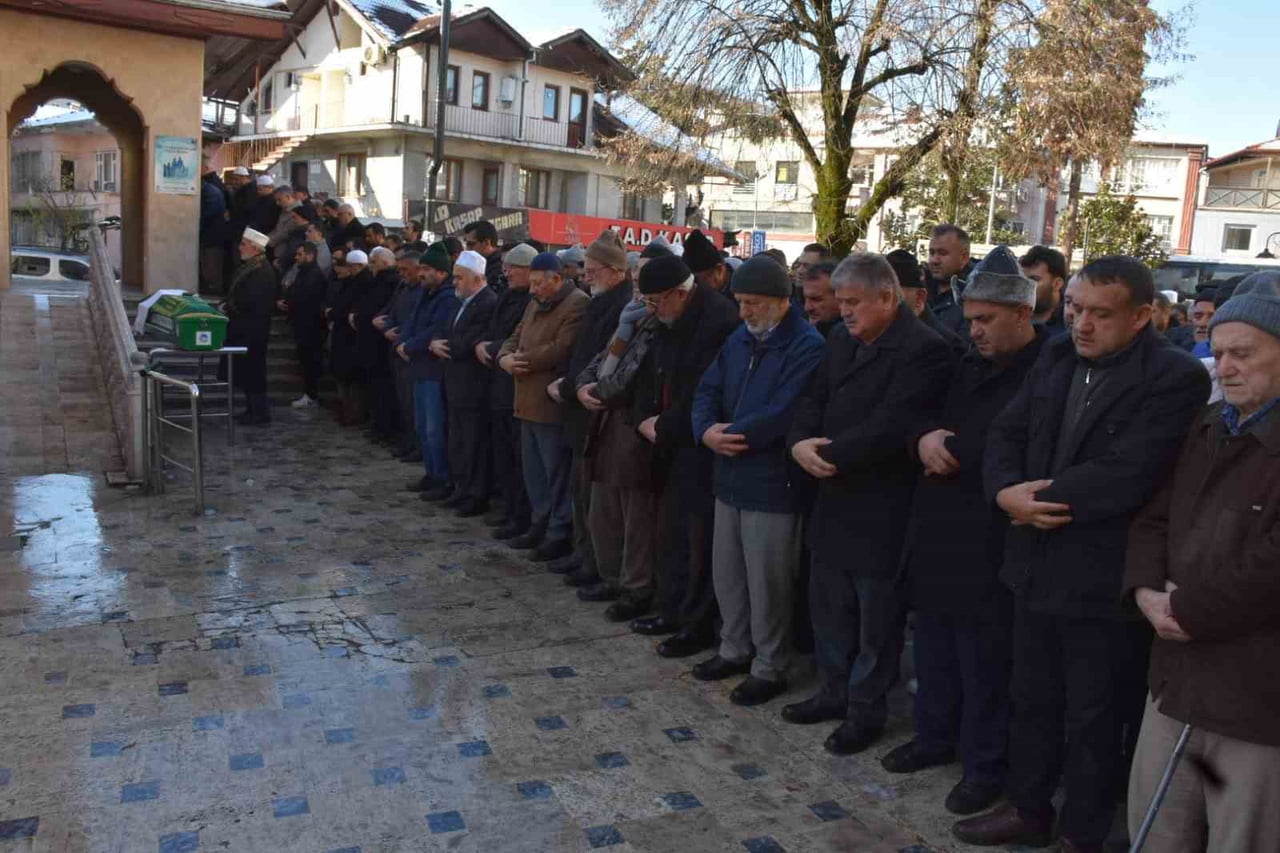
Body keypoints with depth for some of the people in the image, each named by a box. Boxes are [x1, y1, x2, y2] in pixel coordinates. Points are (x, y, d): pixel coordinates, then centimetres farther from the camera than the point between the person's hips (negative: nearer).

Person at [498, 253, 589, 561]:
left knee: (557, 473, -1)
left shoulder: (577, 304, -14)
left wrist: (522, 360, -12)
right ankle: (540, 525, 28)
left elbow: (561, 350, -23)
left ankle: (560, 534, 8)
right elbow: (516, 337, 18)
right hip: (529, 403, 10)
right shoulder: (536, 304, 18)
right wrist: (505, 357, -5)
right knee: (534, 470, 17)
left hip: (553, 405, -10)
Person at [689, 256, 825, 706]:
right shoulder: (739, 339, 11)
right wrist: (707, 431, -14)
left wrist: (730, 435, -15)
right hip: (730, 478, 8)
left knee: (767, 583, 3)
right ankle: (734, 649, 36)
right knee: (726, 573, 18)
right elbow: (707, 390, 7)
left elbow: (783, 413, -24)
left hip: (772, 485, -8)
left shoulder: (807, 347, -16)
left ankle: (769, 669, 20)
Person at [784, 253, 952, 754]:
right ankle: (834, 692, 36)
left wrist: (829, 454, -18)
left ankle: (866, 710, 25)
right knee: (828, 603, 18)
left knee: (875, 615, 8)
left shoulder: (923, 350, -17)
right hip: (833, 497, 8)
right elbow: (813, 399, 8)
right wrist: (799, 442, -12)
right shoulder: (841, 339, 9)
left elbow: (888, 427, -25)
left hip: (881, 508, -8)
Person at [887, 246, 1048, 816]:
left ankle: (985, 765, 22)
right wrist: (924, 436, -6)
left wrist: (949, 449, -15)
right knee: (934, 646, 20)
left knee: (984, 663, 5)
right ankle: (935, 736, 38)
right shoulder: (970, 364, 13)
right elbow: (924, 413, 15)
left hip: (988, 548, -8)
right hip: (938, 535, 8)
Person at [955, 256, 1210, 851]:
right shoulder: (1056, 359, 6)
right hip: (1037, 568, 7)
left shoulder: (1175, 378, -16)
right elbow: (1005, 433, 6)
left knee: (1093, 721, 11)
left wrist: (1035, 501, -16)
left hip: (1103, 582, -6)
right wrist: (1007, 491, -14)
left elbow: (1124, 475, -26)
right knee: (1032, 700, 21)